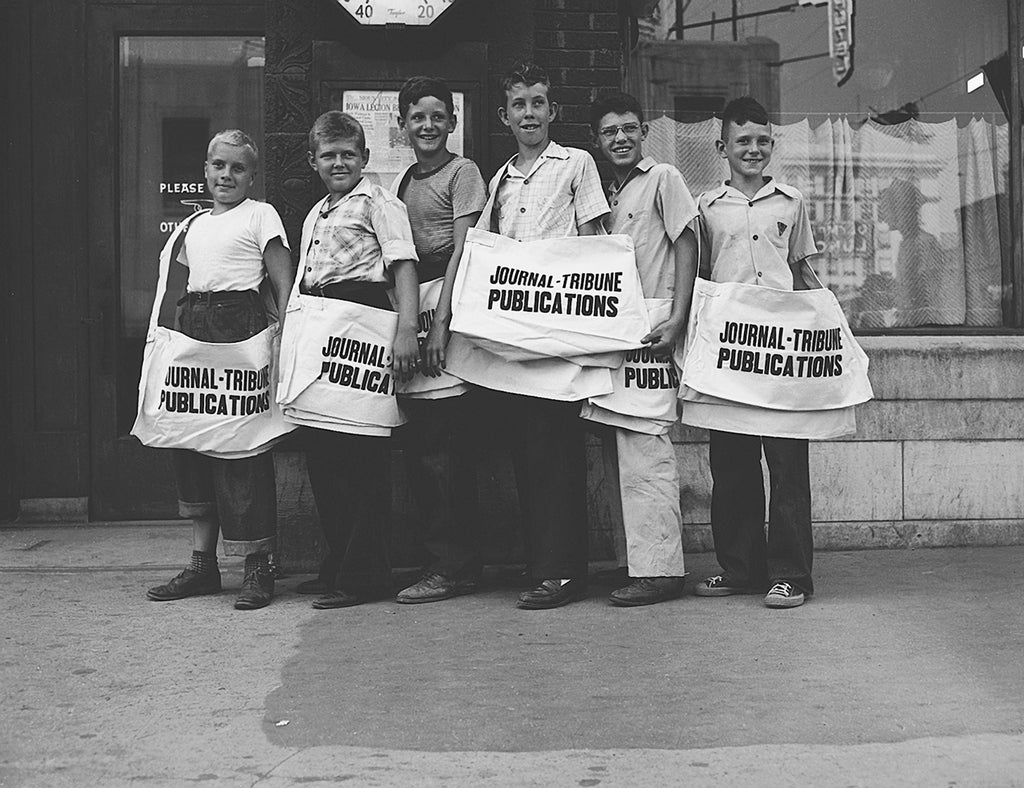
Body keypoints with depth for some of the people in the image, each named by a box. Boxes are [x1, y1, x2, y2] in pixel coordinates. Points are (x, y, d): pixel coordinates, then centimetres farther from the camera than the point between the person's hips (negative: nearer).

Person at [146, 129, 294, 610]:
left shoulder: (260, 215, 2)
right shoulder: (195, 225, 20)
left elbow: (285, 284, -3)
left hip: (241, 327, -6)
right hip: (191, 328, 7)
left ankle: (258, 567, 0)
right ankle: (203, 562, 15)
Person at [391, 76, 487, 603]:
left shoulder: (462, 173, -2)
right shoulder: (405, 182, 20)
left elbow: (462, 251, -10)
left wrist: (440, 322, -18)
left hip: (450, 305, -8)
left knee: (440, 445, -8)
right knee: (418, 445, 7)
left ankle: (453, 566, -2)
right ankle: (451, 557, 15)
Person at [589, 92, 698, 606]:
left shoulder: (663, 178, 1)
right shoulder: (605, 193, 20)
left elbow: (687, 246, -5)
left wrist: (676, 320, -14)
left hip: (650, 330, -7)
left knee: (644, 447, -12)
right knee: (621, 446, 6)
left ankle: (658, 568, -10)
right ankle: (636, 560, 11)